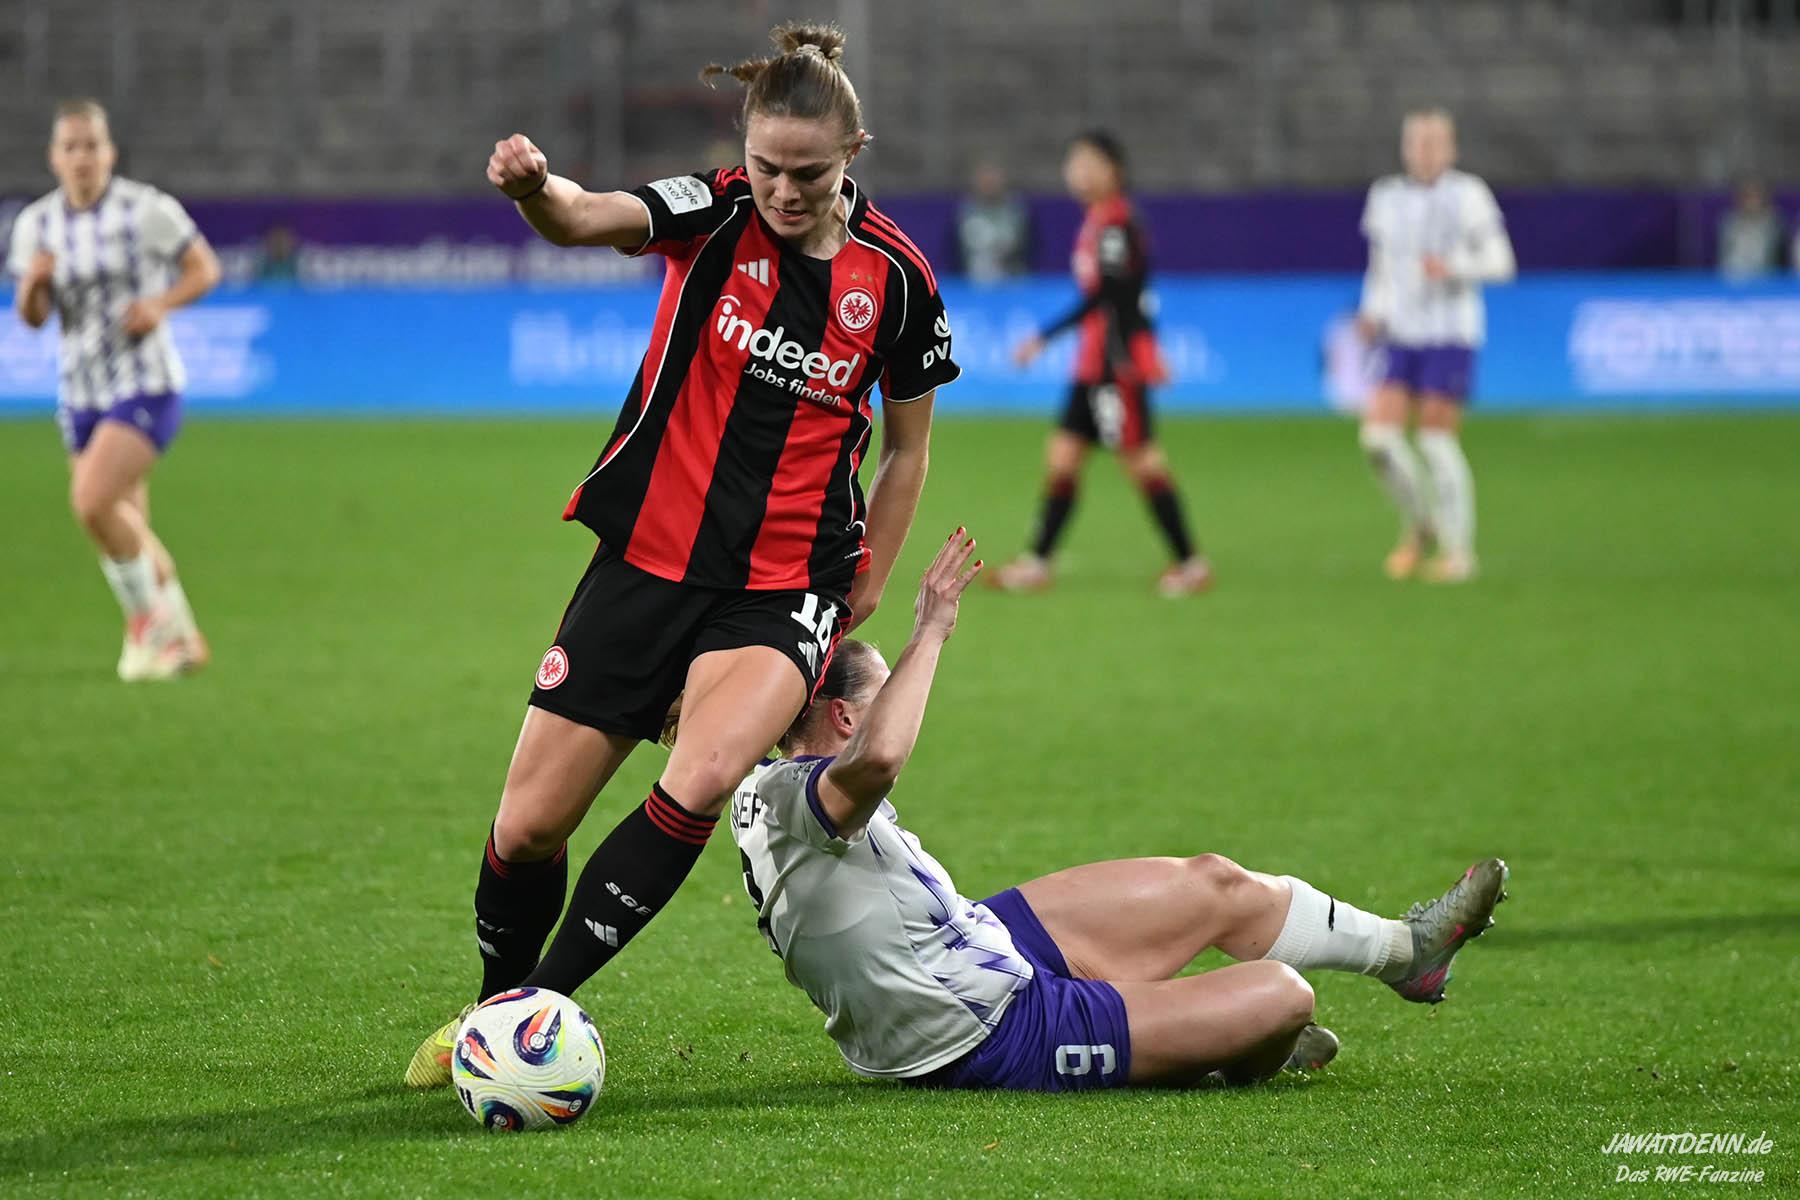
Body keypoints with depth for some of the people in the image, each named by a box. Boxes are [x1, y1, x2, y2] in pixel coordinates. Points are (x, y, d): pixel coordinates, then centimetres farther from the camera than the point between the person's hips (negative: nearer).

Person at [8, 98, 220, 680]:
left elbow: (205, 268, -2)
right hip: (81, 393, 6)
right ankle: (181, 639, 27)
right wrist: (33, 284, -16)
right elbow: (32, 316, 7)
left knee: (92, 501, -22)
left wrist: (160, 304, -19)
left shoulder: (148, 210, -11)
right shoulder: (36, 223, 3)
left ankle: (149, 614, -2)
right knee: (128, 529, 10)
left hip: (147, 387, -6)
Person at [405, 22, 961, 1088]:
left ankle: (542, 999, -16)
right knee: (529, 825, 1)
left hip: (782, 589, -1)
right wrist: (534, 188, -50)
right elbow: (590, 217, -27)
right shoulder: (715, 217, -6)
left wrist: (865, 599, 5)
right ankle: (492, 1011, 29)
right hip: (649, 557, 1)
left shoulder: (896, 277, -3)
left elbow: (906, 449, 10)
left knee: (701, 782, -29)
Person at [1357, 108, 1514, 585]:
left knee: (1438, 439, -7)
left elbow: (1500, 261, -4)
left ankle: (1458, 550, 4)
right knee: (1379, 434, -8)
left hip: (1451, 335, -4)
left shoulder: (1468, 195, -3)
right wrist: (1374, 312, 4)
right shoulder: (1385, 197, 11)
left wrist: (1453, 268, -20)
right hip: (1402, 335, 4)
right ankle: (1419, 527, 14)